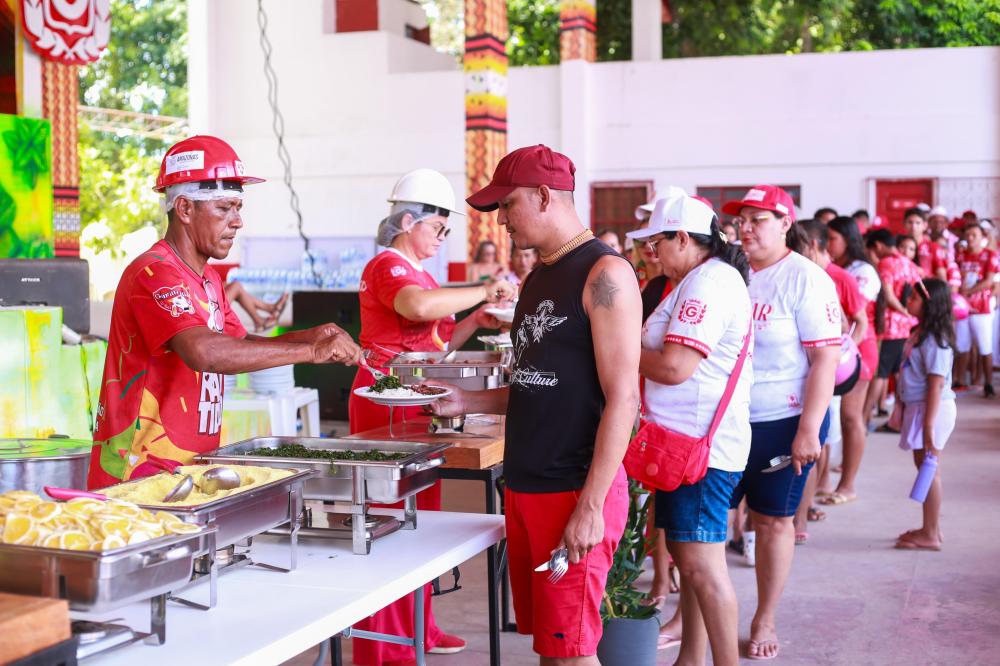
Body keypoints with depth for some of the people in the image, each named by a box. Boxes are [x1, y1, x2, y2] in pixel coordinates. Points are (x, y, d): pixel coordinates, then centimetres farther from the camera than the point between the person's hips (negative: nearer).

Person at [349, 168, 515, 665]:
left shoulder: (415, 270, 18)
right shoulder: (387, 266, -11)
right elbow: (418, 306, -34)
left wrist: (476, 320, 8)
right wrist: (482, 291, -22)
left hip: (416, 404, 10)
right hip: (386, 401, -10)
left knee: (420, 516, 14)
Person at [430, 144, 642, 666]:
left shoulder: (604, 273, -11)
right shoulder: (537, 280, 15)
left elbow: (622, 398, -16)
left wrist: (591, 506, -20)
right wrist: (465, 402, 8)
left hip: (576, 492, -8)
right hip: (524, 487, 8)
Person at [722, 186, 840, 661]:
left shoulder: (805, 279, -10)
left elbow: (826, 357, -13)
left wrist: (809, 430, -18)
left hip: (783, 421, -4)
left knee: (773, 519, 8)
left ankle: (765, 621, 24)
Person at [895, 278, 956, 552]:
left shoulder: (934, 340, -19)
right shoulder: (920, 333, 10)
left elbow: (936, 384, -22)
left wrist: (928, 425, -23)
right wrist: (903, 409, 21)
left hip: (932, 408, -10)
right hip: (918, 406, 10)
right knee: (925, 466, 16)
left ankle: (931, 535, 5)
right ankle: (931, 527, 27)